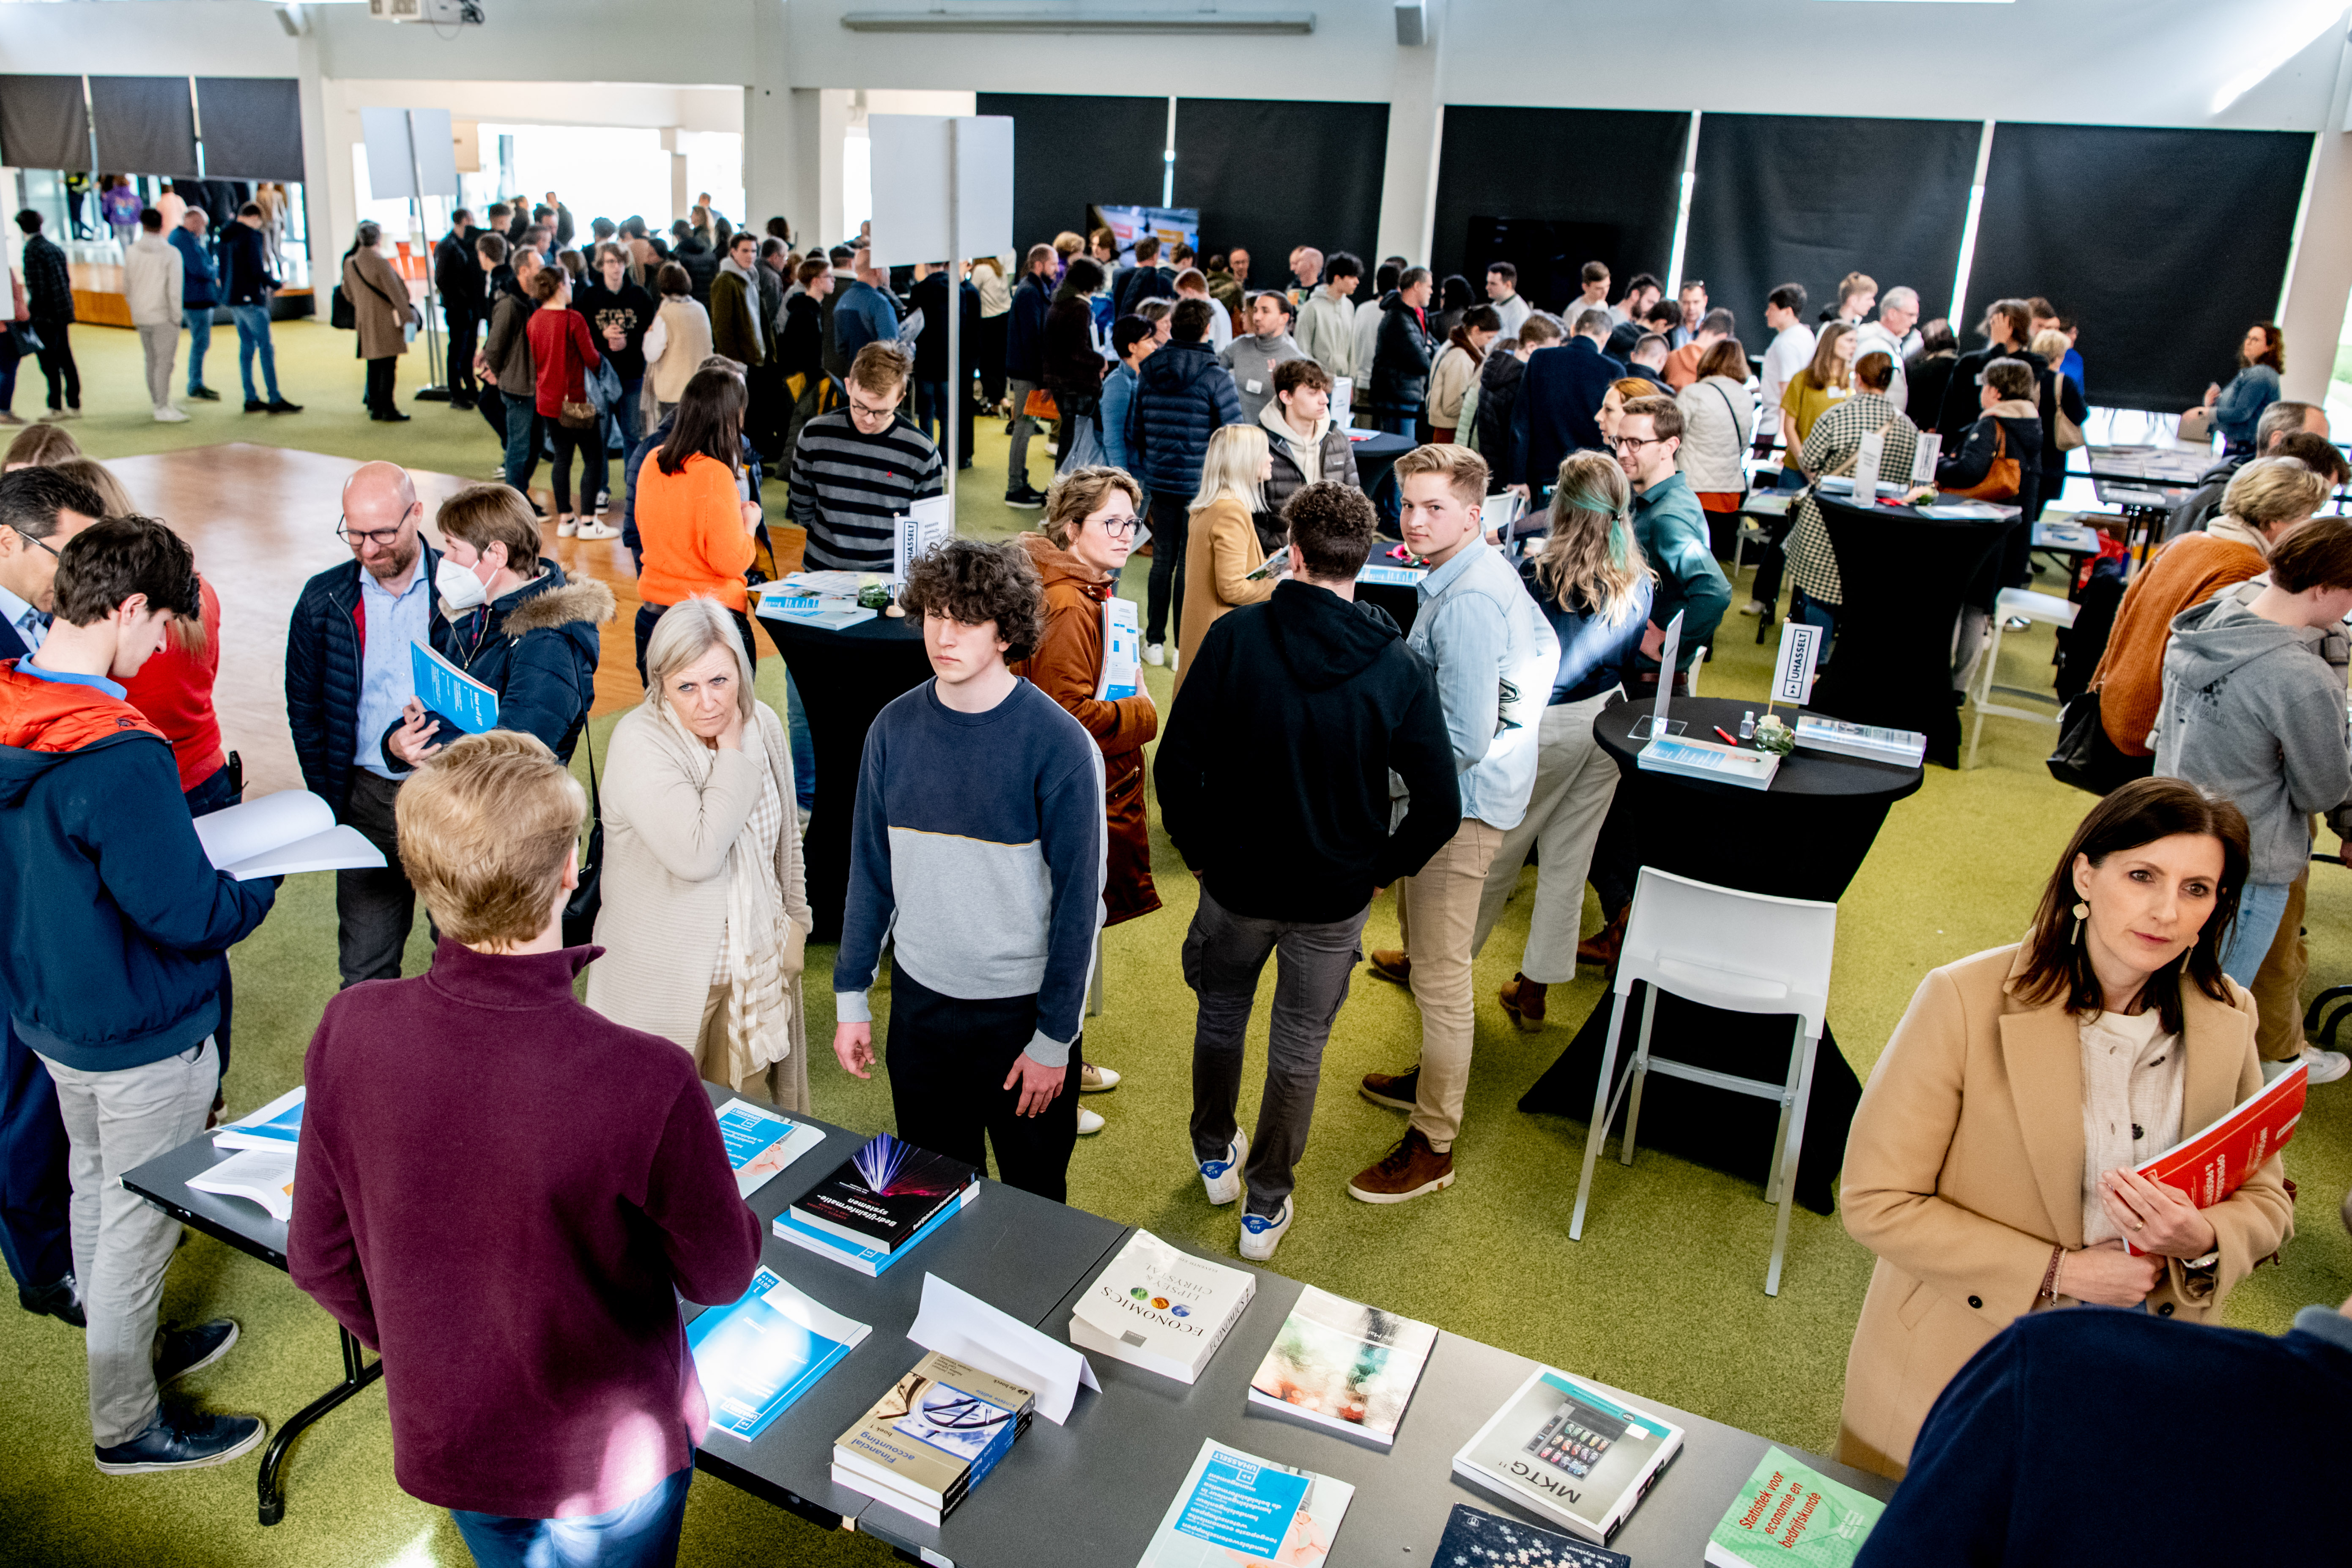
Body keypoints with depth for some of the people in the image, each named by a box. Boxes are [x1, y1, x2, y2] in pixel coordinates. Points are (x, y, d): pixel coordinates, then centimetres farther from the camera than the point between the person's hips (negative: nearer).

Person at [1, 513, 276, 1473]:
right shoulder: (118, 756, -31)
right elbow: (187, 913, -27)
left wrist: (192, 866, 8)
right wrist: (260, 887, -8)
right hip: (141, 1035, -9)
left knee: (97, 1187, 25)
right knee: (139, 1218, 8)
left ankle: (125, 1348, 47)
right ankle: (127, 1424, 26)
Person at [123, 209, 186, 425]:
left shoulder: (131, 252, 6)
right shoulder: (171, 253, -9)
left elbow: (127, 288, 12)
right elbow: (174, 291, -13)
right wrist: (176, 318, -6)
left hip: (141, 316, 5)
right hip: (163, 317, -5)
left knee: (152, 360, 15)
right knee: (164, 361, -5)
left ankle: (157, 402, 23)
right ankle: (163, 409, -7)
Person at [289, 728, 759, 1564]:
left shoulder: (348, 1034, -21)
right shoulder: (645, 1084, -35)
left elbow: (320, 1259, -5)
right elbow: (721, 1275, -18)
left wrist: (421, 1354, 13)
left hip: (444, 1443, 4)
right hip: (607, 1463, -3)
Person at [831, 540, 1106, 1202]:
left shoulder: (1059, 744, -17)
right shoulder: (895, 727, -4)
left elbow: (1078, 898, -13)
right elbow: (870, 870, 5)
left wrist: (1054, 1039, -11)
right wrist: (850, 998, 5)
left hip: (1021, 1008, -3)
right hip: (920, 999, 4)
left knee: (1033, 1195, 15)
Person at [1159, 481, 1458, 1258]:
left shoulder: (1236, 636, -16)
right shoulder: (1400, 669, -13)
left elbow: (1177, 764, -15)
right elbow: (1440, 807, -12)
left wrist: (1199, 847, 1)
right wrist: (1383, 867, 4)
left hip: (1236, 878, 0)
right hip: (1335, 895, 0)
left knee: (1220, 1014, 25)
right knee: (1299, 1048, 17)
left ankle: (1215, 1155, 46)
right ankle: (1265, 1207, 30)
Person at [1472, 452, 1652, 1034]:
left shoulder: (1537, 572, -19)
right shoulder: (1639, 582, -1)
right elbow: (1629, 658, 11)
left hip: (1545, 724, -5)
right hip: (1607, 720, 5)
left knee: (1498, 849, 11)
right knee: (1569, 859, 11)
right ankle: (1534, 990, 21)